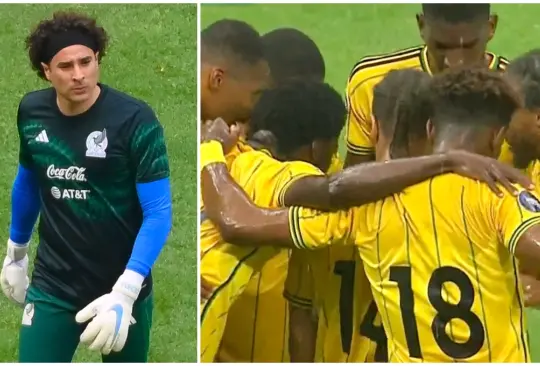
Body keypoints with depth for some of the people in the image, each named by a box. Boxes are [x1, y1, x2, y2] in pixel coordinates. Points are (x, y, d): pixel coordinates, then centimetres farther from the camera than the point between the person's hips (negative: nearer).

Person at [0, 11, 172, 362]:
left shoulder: (136, 120, -18)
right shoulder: (31, 112, -5)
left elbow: (158, 211, -17)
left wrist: (124, 291, -27)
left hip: (121, 284, -2)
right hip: (52, 284, 2)